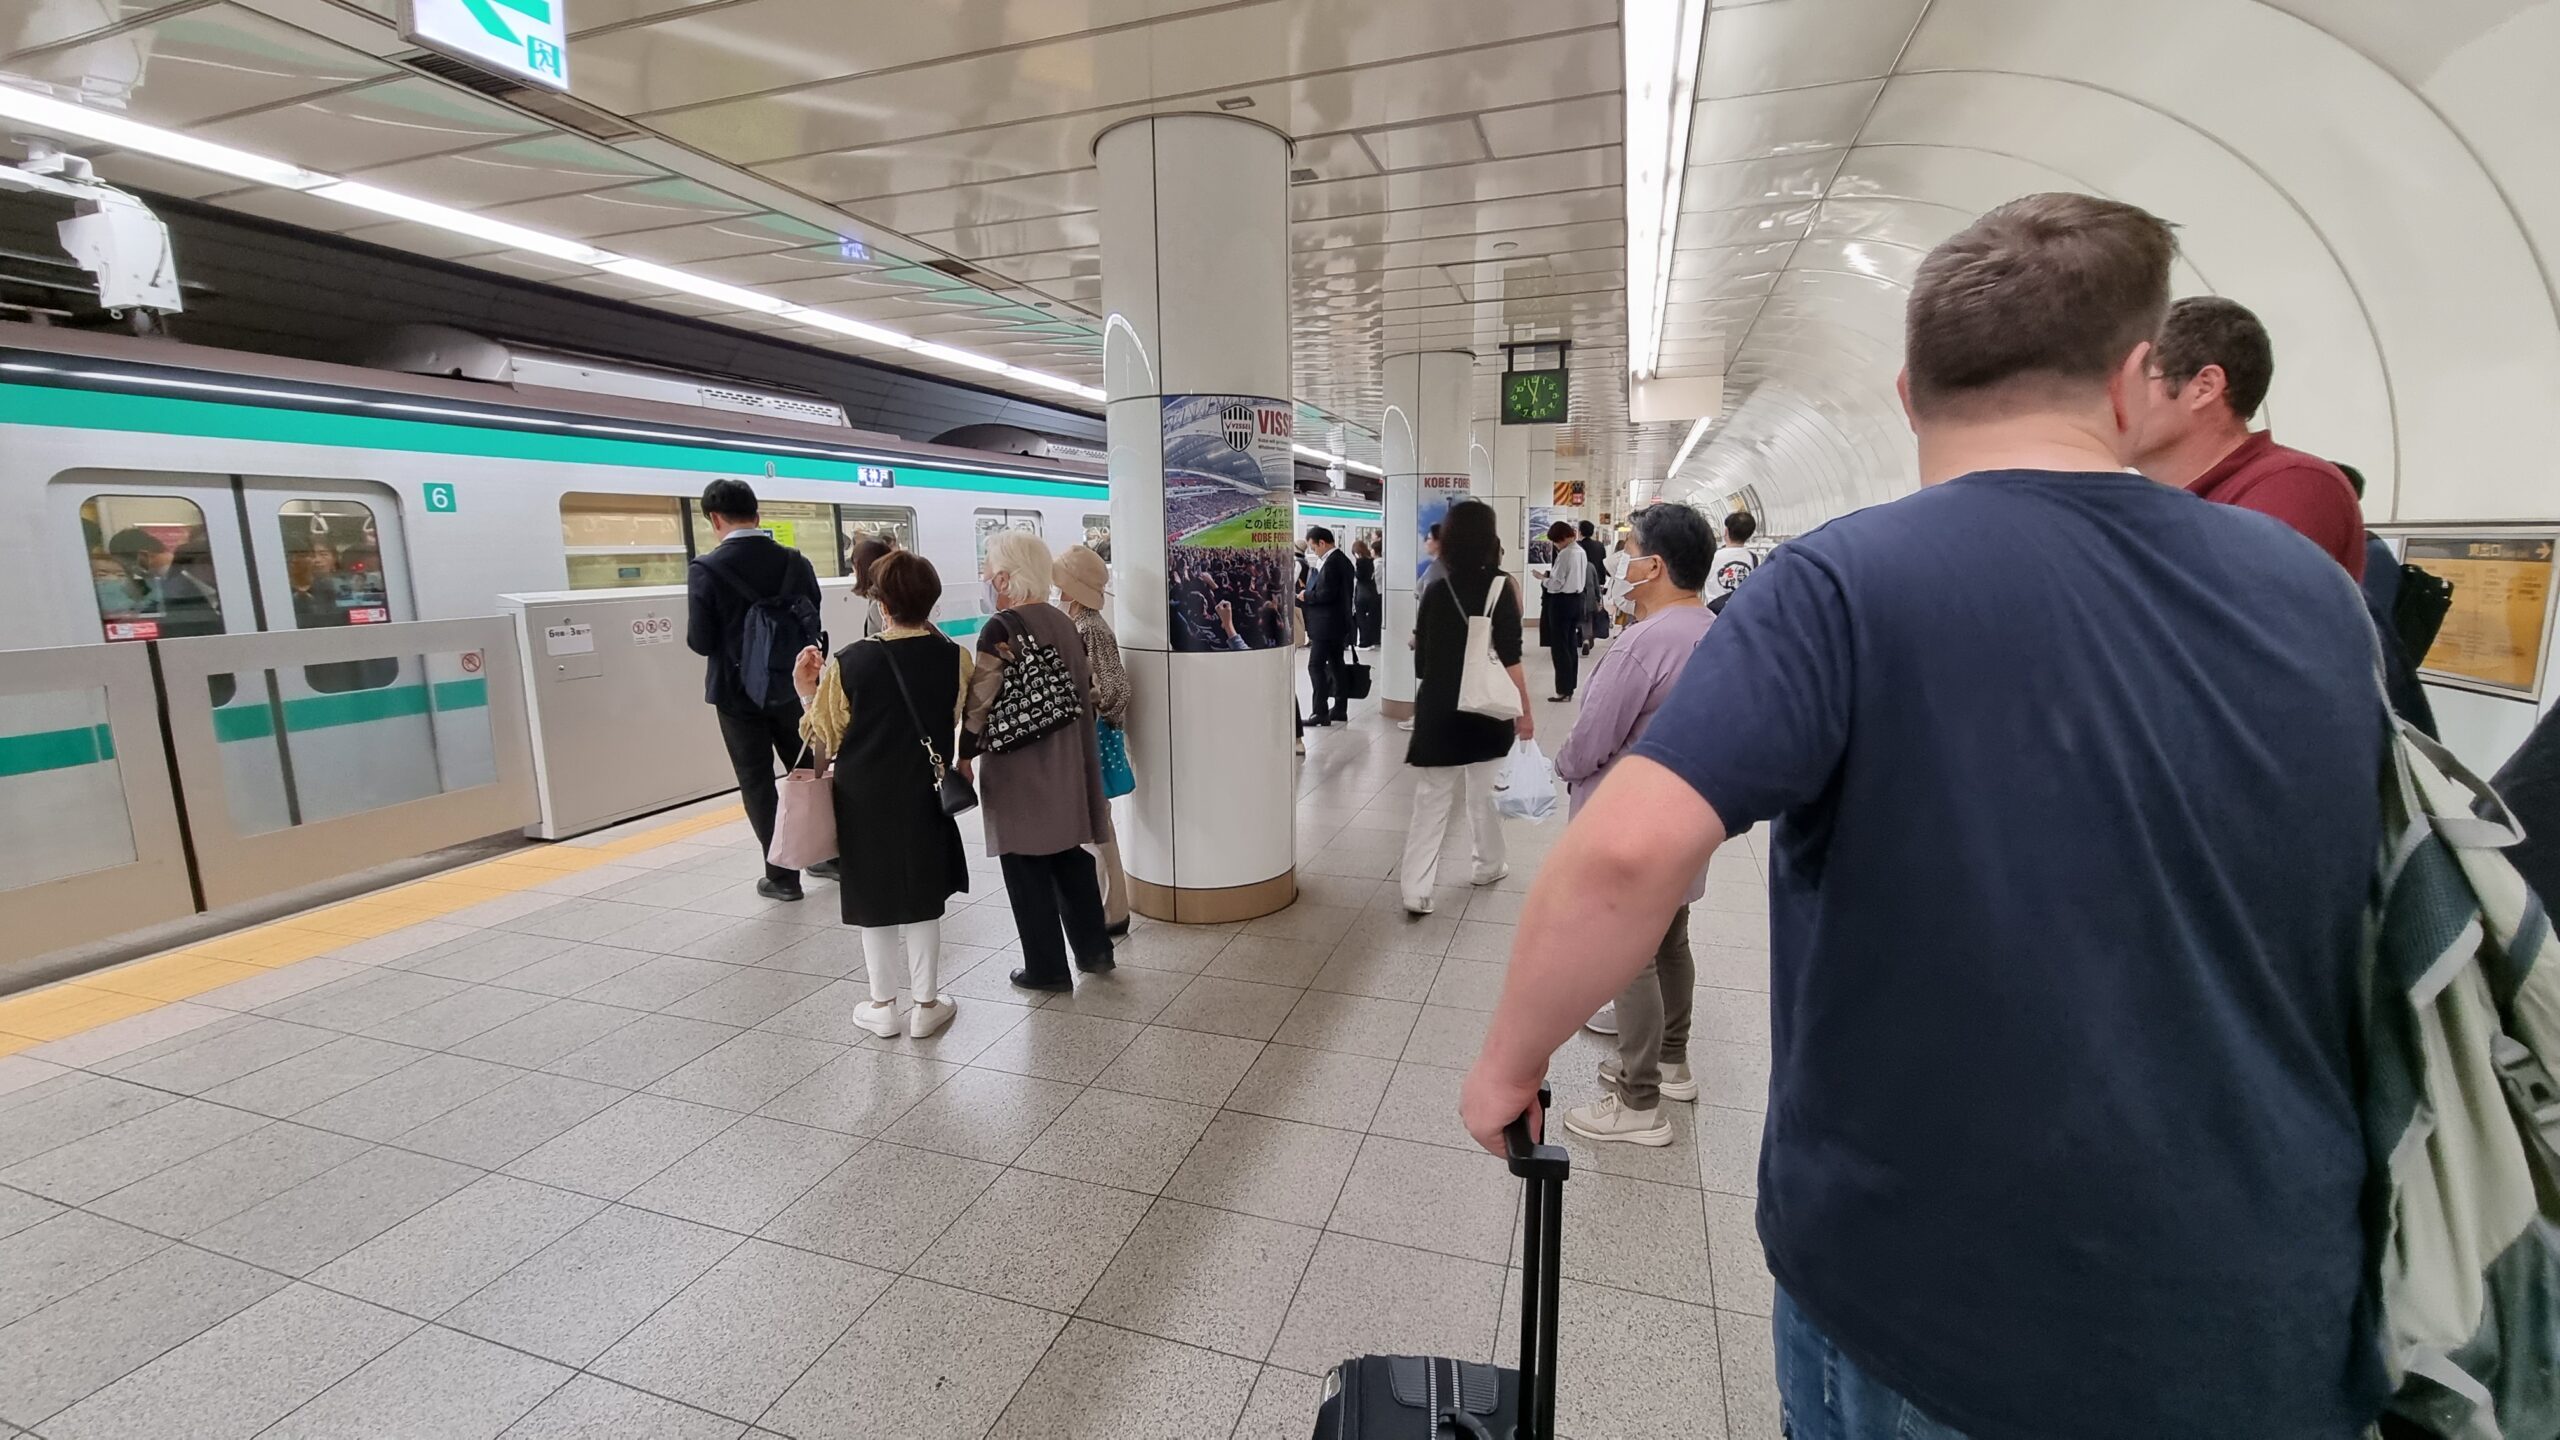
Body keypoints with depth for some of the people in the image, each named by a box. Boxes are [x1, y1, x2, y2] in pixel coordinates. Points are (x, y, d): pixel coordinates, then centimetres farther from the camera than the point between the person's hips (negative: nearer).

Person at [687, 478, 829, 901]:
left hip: (738, 692, -3)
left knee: (757, 781, 6)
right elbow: (812, 623, 3)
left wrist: (729, 640, 6)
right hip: (792, 686, 4)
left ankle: (782, 875, 9)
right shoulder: (796, 562, -2)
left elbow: (701, 641, -14)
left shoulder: (706, 568, -13)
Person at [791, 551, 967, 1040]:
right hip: (926, 796, 2)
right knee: (923, 898, 14)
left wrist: (806, 691, 7)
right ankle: (925, 1004, 22)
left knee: (874, 899, 14)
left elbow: (825, 739, -8)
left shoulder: (848, 662, -16)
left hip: (865, 798, -1)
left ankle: (882, 1005, 25)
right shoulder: (953, 657, -11)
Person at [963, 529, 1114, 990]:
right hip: (1066, 761, 7)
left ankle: (1047, 968, 15)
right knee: (1070, 854, 18)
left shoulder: (1001, 628, -16)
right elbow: (1085, 685, 11)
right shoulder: (1062, 621, 4)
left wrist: (966, 755, -3)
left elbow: (981, 701, -16)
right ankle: (1093, 948, 28)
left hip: (1018, 766, -7)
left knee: (1027, 864, 6)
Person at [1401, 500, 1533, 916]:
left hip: (1437, 710, 2)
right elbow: (1509, 659, -11)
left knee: (1431, 799, 3)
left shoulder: (1435, 591, 3)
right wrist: (1524, 712, -5)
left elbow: (1422, 659, 8)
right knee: (1485, 791, 15)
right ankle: (1489, 865, 33)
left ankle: (1416, 890, -2)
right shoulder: (1501, 587, -7)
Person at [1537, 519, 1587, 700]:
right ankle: (1570, 686, 20)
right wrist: (1551, 575, 11)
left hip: (1562, 600, -9)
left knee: (1559, 646, -3)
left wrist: (1545, 578, 0)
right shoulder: (1581, 552, 9)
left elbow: (1556, 583, -19)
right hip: (1576, 599, 9)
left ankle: (1563, 690, -1)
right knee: (1571, 645, 13)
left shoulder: (1565, 554, -18)